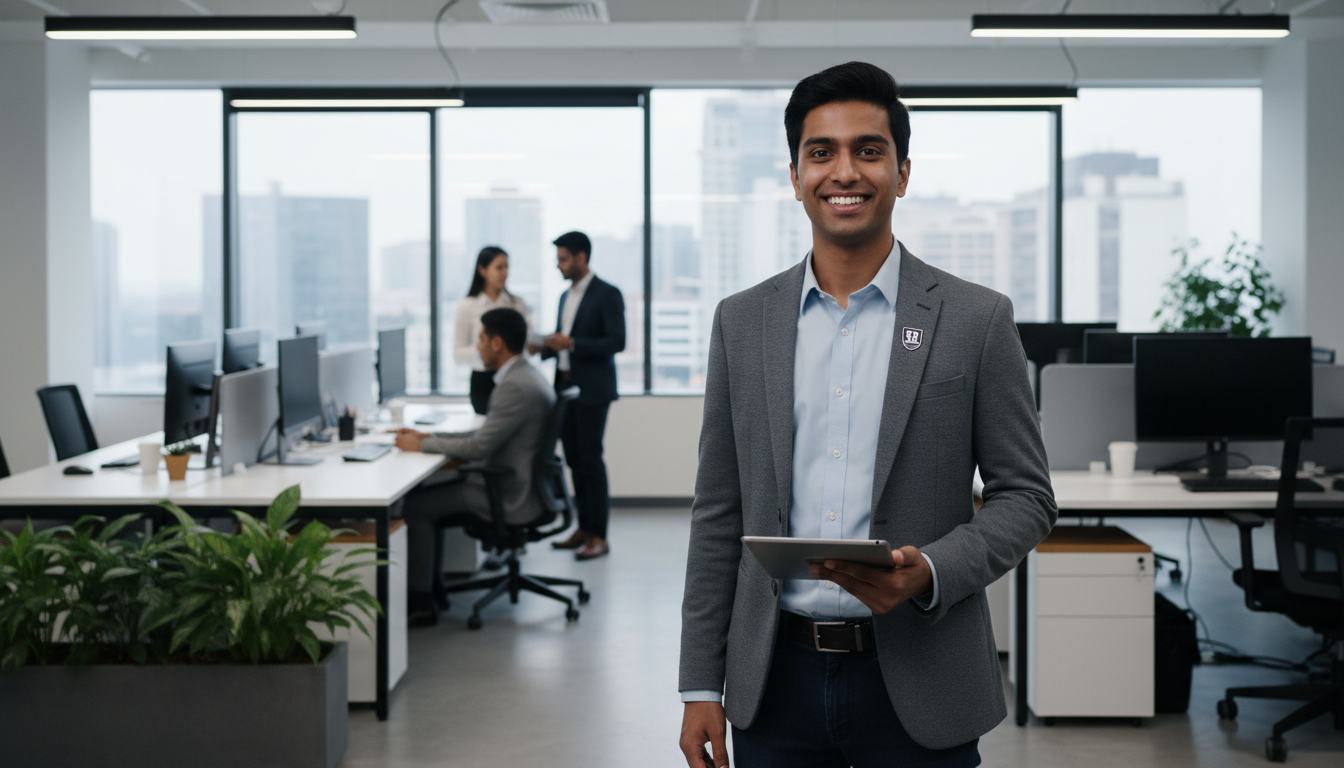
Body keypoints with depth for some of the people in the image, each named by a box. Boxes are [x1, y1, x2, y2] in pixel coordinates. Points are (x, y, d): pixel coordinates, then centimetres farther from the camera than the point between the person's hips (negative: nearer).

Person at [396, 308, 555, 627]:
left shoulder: (516, 387, -23)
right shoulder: (524, 376, 11)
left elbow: (478, 448, -22)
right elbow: (486, 435, 18)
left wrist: (421, 444, -10)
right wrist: (429, 437, 11)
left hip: (512, 497, -10)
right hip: (512, 484, 10)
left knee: (414, 506, -9)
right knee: (423, 489, 12)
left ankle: (420, 603, -2)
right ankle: (426, 583, 16)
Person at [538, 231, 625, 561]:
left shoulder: (607, 294, -9)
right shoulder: (566, 296, 16)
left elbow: (617, 341, -16)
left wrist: (571, 344, -21)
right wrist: (545, 347, 2)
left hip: (592, 390, -8)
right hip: (566, 386, 8)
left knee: (591, 460, -7)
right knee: (574, 460, 9)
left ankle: (599, 537, -3)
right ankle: (584, 528, 17)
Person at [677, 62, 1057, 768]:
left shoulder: (977, 320, -2)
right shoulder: (741, 321, 5)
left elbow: (1026, 496, 1)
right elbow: (718, 515, 7)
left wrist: (930, 571, -18)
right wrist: (701, 686, 4)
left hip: (917, 688, -2)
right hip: (775, 680, 2)